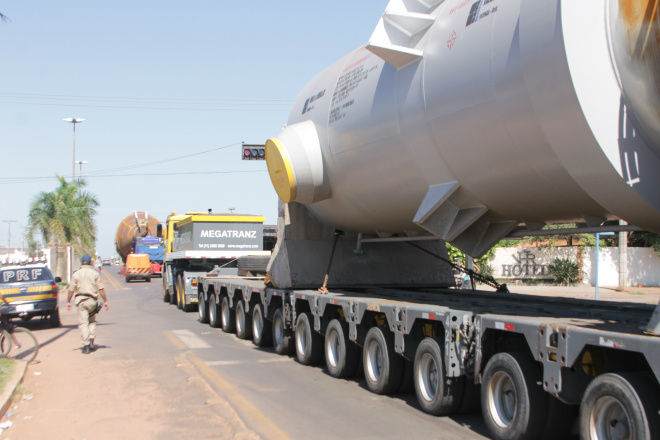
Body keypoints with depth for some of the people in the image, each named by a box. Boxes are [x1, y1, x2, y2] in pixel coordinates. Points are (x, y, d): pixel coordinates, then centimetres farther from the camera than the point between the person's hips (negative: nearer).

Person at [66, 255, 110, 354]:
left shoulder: (76, 274, 3)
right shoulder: (95, 273, 2)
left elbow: (71, 290, 2)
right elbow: (101, 289, -3)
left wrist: (68, 302, 12)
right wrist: (106, 301, 2)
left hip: (81, 300, -1)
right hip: (92, 300, 1)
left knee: (83, 323, -1)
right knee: (92, 321, 19)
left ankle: (86, 346, -9)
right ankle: (91, 341, 6)